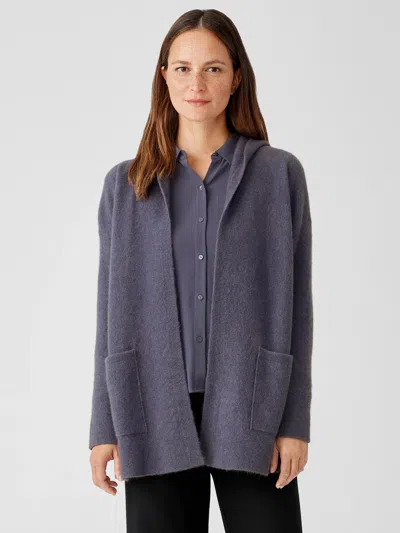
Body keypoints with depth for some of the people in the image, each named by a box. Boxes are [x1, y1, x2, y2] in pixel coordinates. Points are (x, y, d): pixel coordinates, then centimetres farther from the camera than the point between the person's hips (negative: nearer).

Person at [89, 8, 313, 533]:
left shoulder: (279, 173, 2)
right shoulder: (125, 184, 7)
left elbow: (295, 302, 1)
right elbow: (113, 312, 7)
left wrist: (294, 422, -4)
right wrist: (105, 427, 4)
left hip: (251, 412, -1)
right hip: (156, 416, 2)